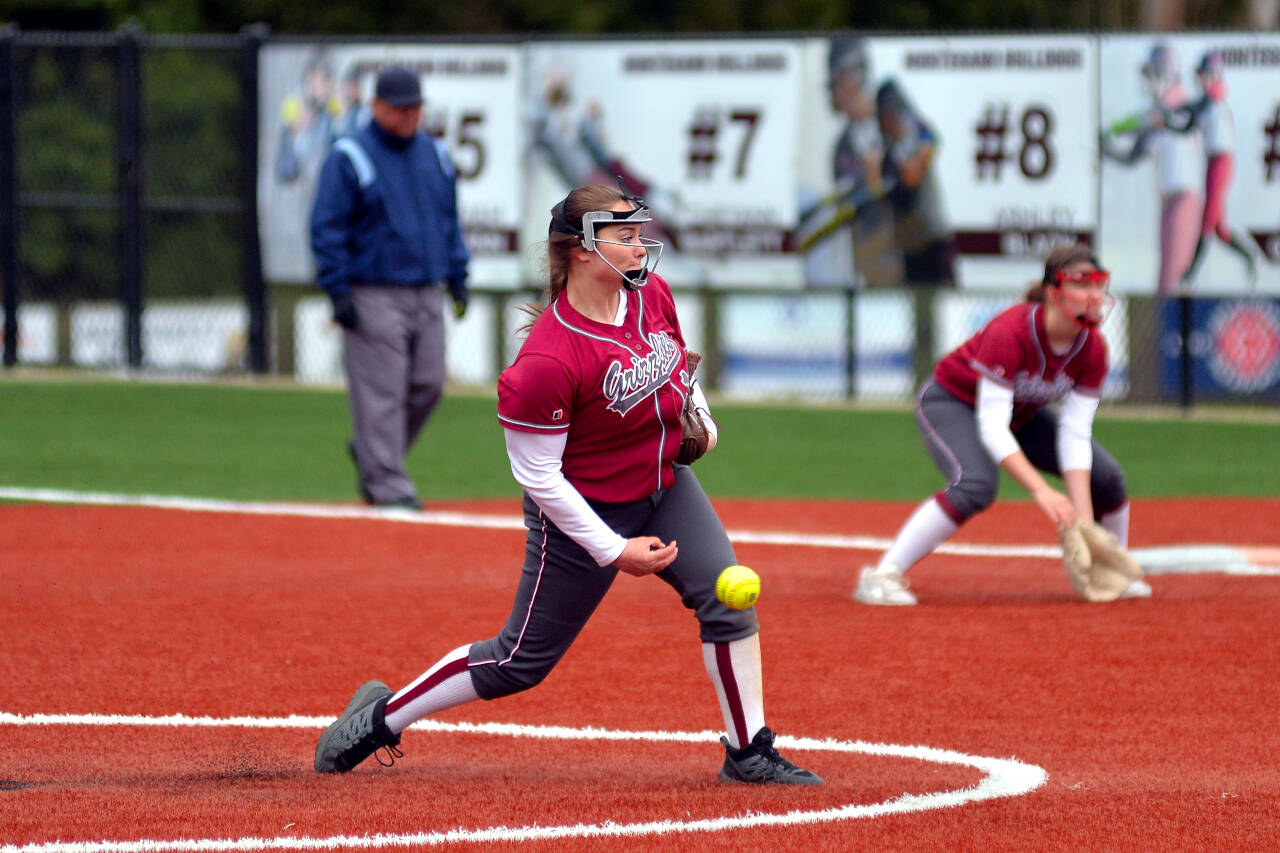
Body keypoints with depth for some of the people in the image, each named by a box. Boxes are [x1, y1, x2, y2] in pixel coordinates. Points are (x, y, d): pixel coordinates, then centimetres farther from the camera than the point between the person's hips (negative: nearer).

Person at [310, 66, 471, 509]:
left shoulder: (436, 156, 15)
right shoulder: (349, 158, -5)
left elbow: (450, 221, 23)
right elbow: (326, 228, -7)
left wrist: (458, 278, 15)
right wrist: (337, 291, -13)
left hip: (427, 295, 6)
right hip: (375, 296, -6)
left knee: (428, 386, 5)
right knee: (381, 392, -8)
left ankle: (369, 454, 24)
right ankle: (387, 484, -6)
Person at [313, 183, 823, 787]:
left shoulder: (651, 295, -7)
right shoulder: (548, 362, -31)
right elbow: (537, 474, -24)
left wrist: (699, 419, 0)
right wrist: (613, 551, -22)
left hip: (663, 485, 7)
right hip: (584, 511, -7)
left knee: (728, 597, -10)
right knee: (522, 660, 3)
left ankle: (749, 753, 1)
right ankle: (380, 718, 21)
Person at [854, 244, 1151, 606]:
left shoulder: (1092, 348, -19)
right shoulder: (1010, 332, -37)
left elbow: (1075, 435, -18)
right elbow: (991, 427, -39)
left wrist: (1083, 519, -27)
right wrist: (1040, 490, -48)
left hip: (1022, 414, 7)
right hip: (952, 403, -7)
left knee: (1107, 478, -4)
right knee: (976, 485, -35)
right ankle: (882, 576, -34)